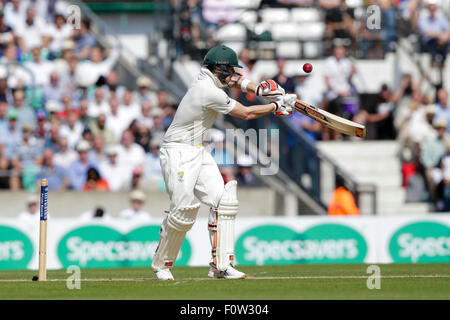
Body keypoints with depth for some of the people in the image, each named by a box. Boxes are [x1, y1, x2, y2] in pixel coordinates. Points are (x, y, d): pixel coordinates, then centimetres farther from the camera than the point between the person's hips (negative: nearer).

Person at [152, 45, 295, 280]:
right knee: (183, 210, -15)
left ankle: (221, 265, -7)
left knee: (223, 200, -4)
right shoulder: (209, 92, -21)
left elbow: (236, 81, 26)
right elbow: (245, 113, -14)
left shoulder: (210, 80, 7)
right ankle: (161, 264, 3)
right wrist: (275, 106, -2)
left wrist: (260, 90, 8)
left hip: (198, 152, 10)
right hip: (178, 153, -10)